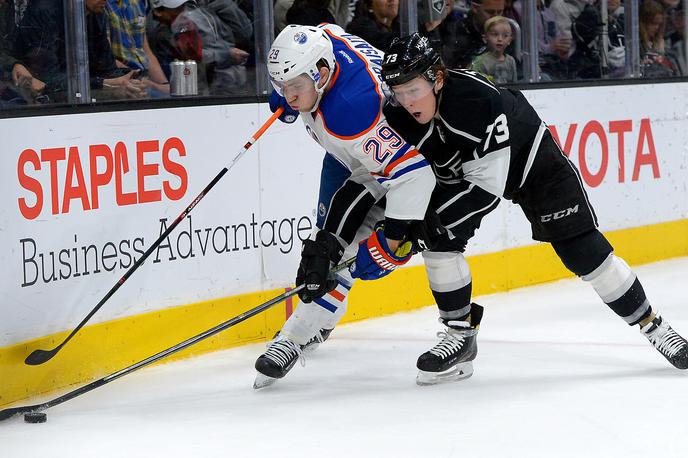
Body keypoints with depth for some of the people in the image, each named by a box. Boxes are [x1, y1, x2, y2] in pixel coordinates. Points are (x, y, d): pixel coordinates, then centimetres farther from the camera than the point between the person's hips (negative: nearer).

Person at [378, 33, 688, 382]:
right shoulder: (399, 119, -22)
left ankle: (652, 324, 7)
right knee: (438, 236, -14)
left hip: (529, 158, -5)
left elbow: (488, 181, -36)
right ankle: (460, 334, 2)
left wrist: (442, 213, -33)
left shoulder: (476, 98, -40)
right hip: (461, 168, 6)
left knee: (581, 250, -7)